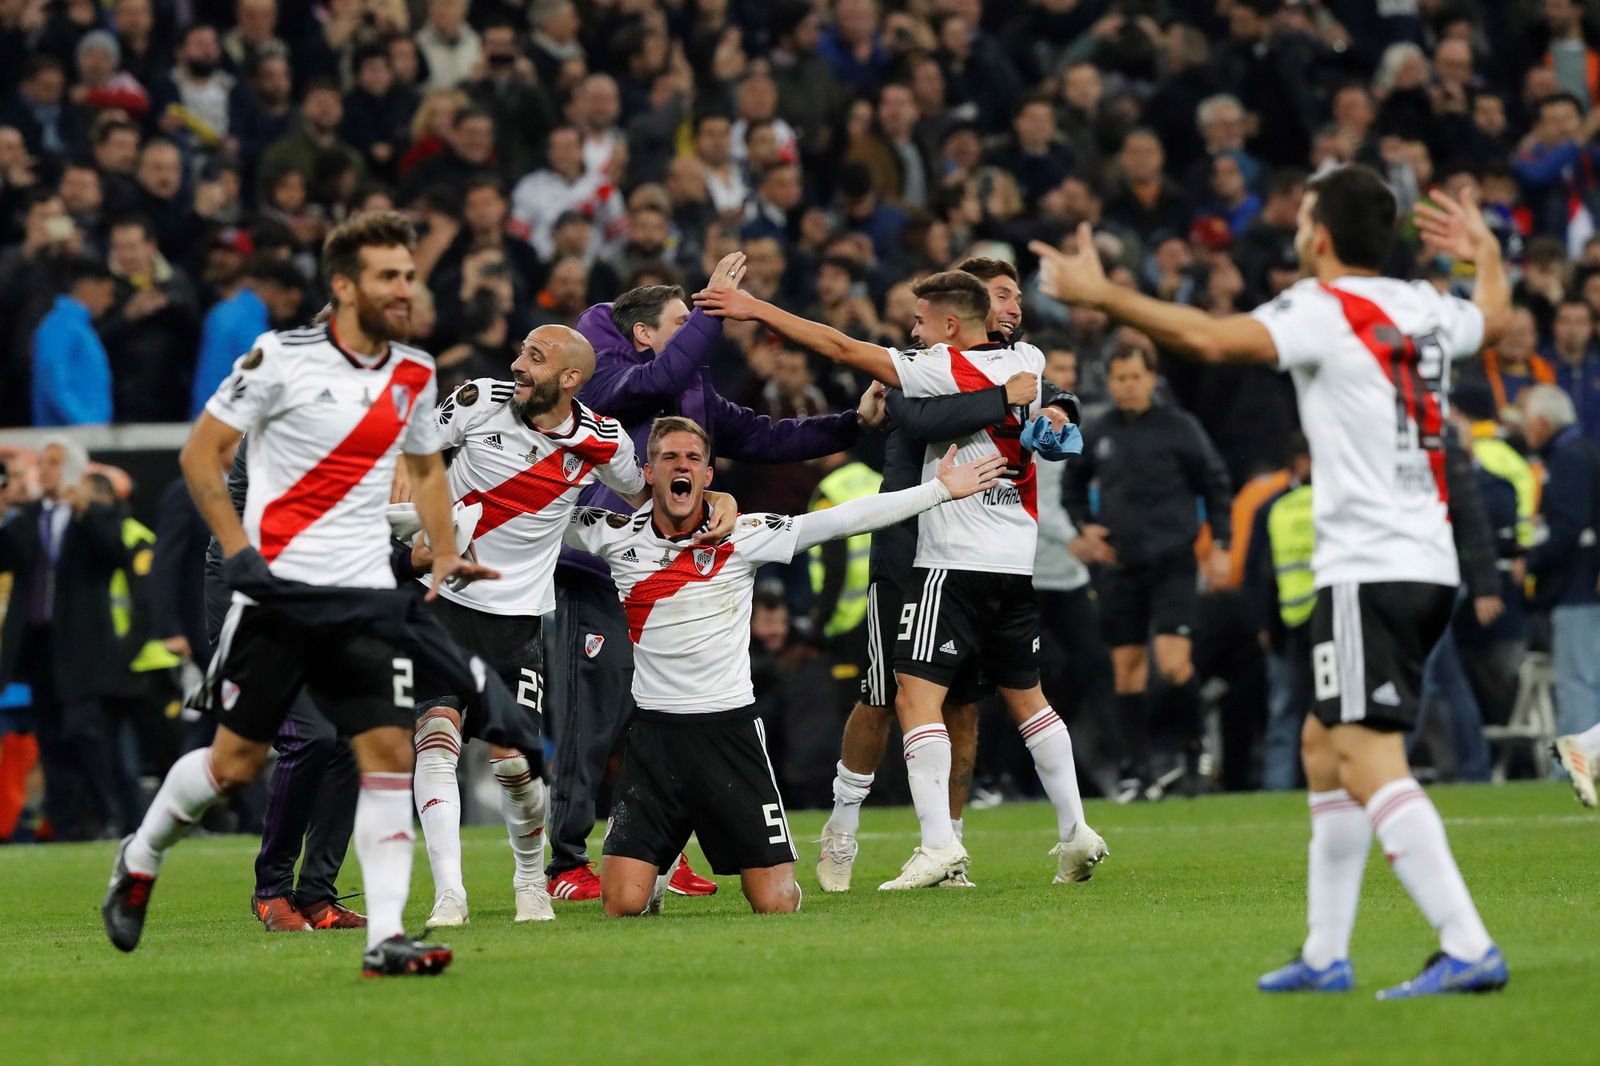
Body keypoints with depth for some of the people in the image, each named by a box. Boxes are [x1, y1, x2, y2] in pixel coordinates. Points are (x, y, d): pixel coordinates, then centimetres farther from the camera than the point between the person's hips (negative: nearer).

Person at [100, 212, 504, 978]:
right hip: (278, 591, -4)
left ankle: (385, 938, -10)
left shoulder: (414, 375, 8)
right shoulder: (282, 359, -9)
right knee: (236, 761, 1)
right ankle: (140, 859, 28)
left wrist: (444, 555, 12)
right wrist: (238, 549, -12)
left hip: (366, 597, 4)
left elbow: (426, 469, 26)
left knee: (390, 754, -9)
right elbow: (200, 453, -4)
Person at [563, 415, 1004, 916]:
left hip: (730, 729, 0)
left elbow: (842, 520, -2)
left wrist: (939, 489, -4)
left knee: (776, 905, -6)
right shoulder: (616, 536, 2)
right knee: (624, 905, -10)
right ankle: (657, 871, 26)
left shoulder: (743, 536, -1)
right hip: (654, 734, 0)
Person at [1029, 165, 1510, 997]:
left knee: (1370, 764, -14)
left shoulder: (1325, 309, -10)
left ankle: (1468, 949, -25)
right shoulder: (1422, 309, 13)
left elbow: (1213, 339, -25)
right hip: (1428, 564, 9)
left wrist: (1101, 295, -17)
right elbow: (1492, 317, 37)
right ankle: (1325, 956, 21)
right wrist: (1486, 255, 57)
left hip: (1367, 569, -9)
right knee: (1324, 744, 18)